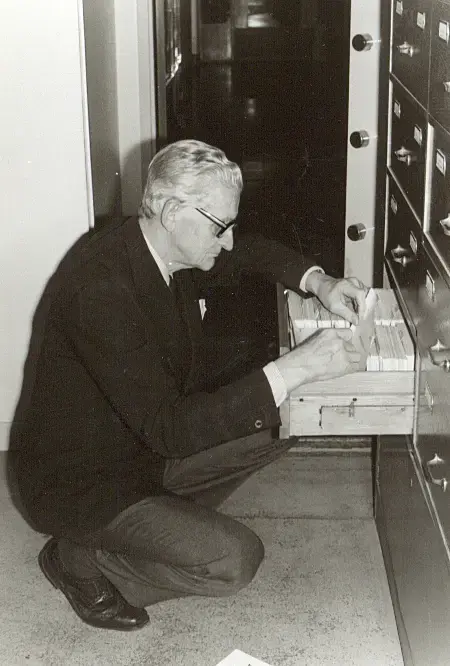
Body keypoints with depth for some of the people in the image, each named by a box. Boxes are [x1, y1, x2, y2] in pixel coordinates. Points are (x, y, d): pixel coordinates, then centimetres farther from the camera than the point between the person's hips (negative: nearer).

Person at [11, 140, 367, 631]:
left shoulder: (169, 251, -7)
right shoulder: (100, 289, -33)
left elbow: (247, 253, 16)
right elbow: (169, 428, -35)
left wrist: (316, 282, -4)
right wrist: (290, 371, -36)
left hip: (145, 445, 9)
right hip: (79, 483, -9)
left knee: (279, 421, -2)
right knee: (235, 559, -21)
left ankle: (166, 520, 7)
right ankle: (78, 559, -1)